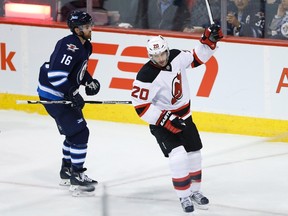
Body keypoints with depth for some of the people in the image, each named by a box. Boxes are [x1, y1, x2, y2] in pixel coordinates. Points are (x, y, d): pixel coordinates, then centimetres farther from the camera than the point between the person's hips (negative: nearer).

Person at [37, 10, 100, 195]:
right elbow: (55, 75, -30)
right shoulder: (69, 47, -25)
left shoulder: (85, 46, 7)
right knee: (80, 132, -12)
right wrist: (73, 94, -28)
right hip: (52, 95, -10)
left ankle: (67, 171, 33)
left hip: (64, 94, 10)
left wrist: (89, 81, 8)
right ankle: (77, 177, -7)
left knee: (75, 132, 19)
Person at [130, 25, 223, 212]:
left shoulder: (177, 57, -11)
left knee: (194, 153, 13)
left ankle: (194, 190, 33)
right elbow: (141, 107, -27)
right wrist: (166, 120, -30)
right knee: (178, 155, -20)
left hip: (184, 116, 7)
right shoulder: (147, 76, -28)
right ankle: (184, 196, -5)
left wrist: (209, 40, -8)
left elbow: (197, 58, 8)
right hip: (161, 122, -7)